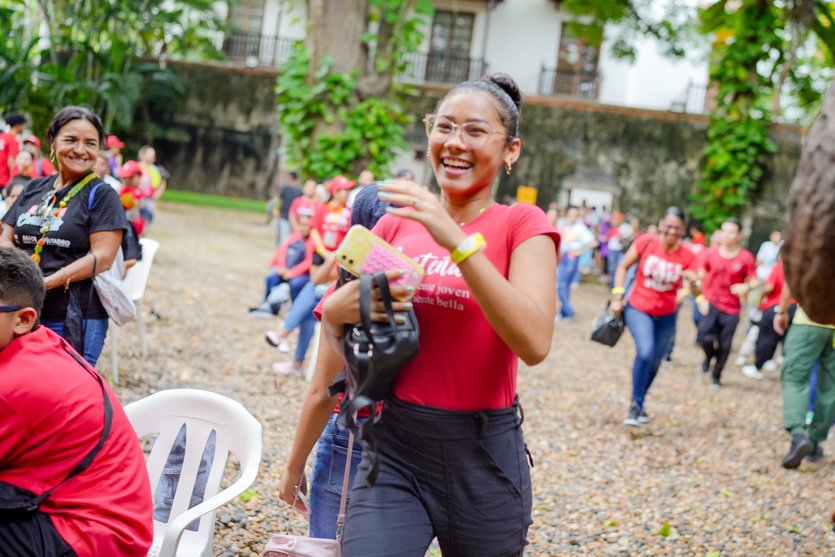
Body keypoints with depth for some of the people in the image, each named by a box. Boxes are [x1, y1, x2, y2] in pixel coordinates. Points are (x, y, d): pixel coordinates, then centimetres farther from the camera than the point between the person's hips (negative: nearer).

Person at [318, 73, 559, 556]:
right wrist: (338, 310, -12)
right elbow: (339, 337, 12)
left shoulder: (522, 225, -6)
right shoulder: (398, 221, 5)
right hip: (394, 447, 2)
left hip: (482, 457, -2)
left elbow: (534, 343, -23)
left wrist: (457, 240, -28)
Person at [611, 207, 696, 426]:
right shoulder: (646, 243, -15)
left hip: (666, 315, 3)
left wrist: (693, 281, -38)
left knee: (655, 363, 12)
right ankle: (636, 405, -10)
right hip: (638, 309, -3)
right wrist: (618, 297, -8)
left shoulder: (687, 256, -13)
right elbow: (623, 267, -3)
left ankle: (638, 404, 35)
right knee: (645, 352, -24)